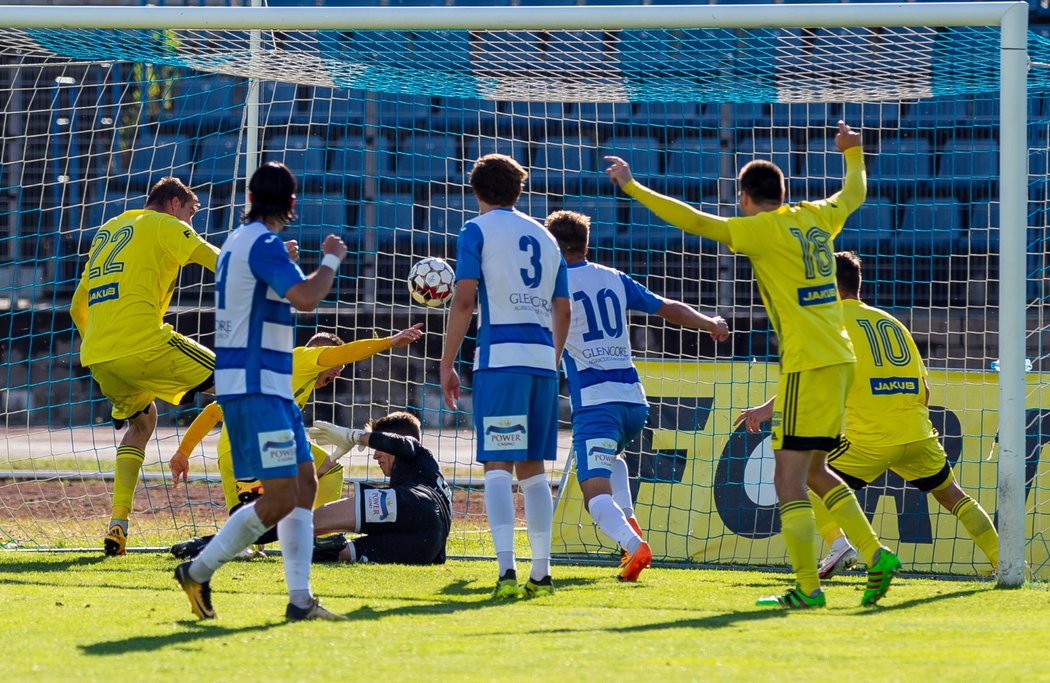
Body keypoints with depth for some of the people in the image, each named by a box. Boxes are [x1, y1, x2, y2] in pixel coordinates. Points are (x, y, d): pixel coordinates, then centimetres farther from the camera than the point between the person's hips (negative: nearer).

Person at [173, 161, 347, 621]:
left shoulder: (239, 242, 17)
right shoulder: (262, 243, -14)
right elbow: (305, 298, -26)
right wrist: (331, 260, -11)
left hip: (273, 388, 11)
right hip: (254, 389, -11)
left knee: (305, 484, 8)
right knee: (280, 497, -11)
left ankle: (300, 598, 6)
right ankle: (198, 573, -2)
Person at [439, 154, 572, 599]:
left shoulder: (477, 231, 2)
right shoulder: (545, 237, 19)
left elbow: (464, 300, -7)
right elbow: (563, 312, 18)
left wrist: (447, 364, -4)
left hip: (499, 357, -5)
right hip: (542, 360, 5)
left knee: (497, 467, -8)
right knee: (532, 468, 13)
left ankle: (507, 570, -22)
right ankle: (541, 573, 12)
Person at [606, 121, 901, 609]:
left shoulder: (764, 229, -9)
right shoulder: (815, 218, 12)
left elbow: (693, 221, -13)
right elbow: (853, 193, 33)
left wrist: (632, 187, -9)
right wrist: (853, 152, 52)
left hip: (807, 365, -8)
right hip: (838, 361, 8)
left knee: (788, 479, -6)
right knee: (813, 471, 19)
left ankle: (807, 588, -9)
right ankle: (876, 555, 12)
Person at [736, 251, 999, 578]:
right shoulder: (891, 321, 20)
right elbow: (923, 389, 18)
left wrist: (768, 408, -9)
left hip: (868, 437, -5)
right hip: (917, 433, 5)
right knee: (953, 496, 22)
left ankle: (838, 543, -13)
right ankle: (1005, 562, 13)